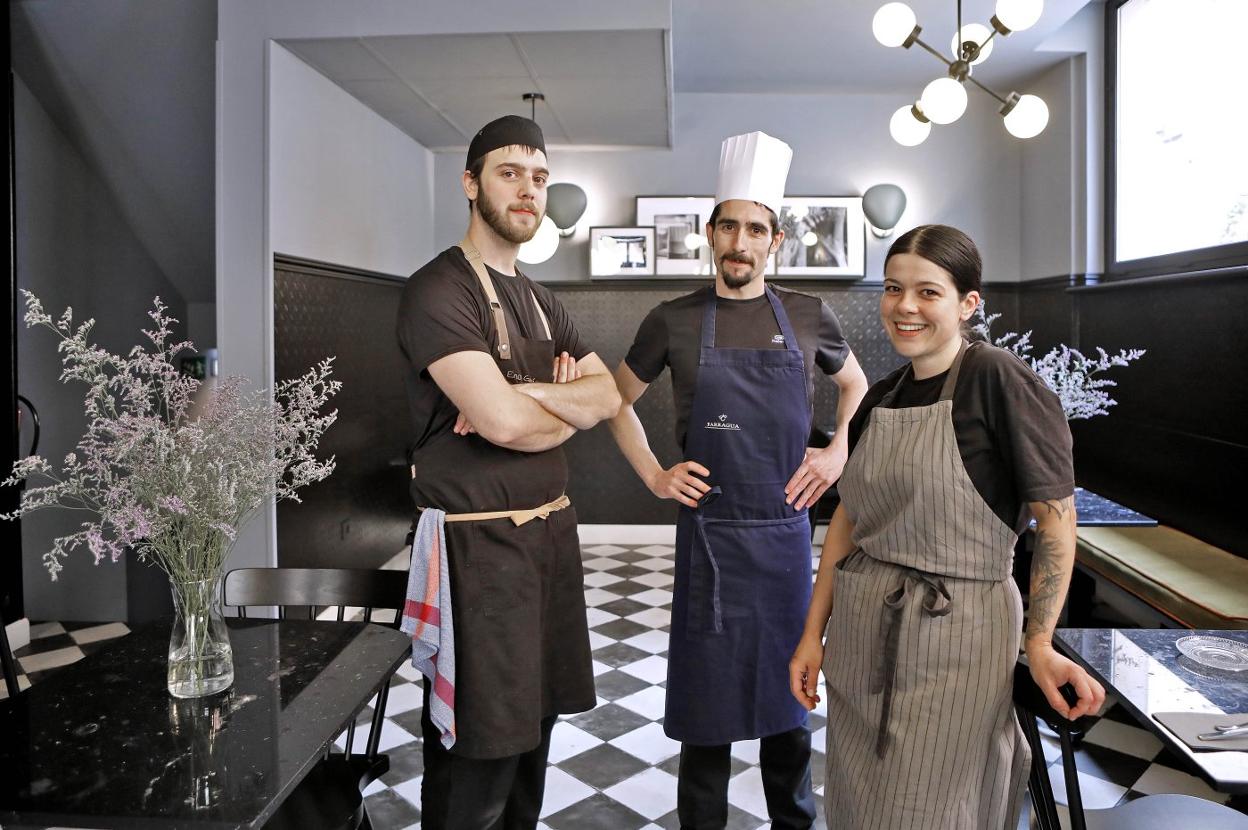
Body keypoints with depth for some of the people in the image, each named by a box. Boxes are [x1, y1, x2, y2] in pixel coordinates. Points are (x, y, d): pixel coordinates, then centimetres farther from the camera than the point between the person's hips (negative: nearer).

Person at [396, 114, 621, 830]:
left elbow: (610, 396, 7)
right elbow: (502, 421, -22)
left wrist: (529, 396, -12)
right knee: (477, 758, 2)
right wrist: (570, 409, -2)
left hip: (551, 529, 8)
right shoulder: (439, 289, -11)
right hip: (478, 540, -8)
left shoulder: (540, 301, 15)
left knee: (534, 726, 17)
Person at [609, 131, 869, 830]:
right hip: (708, 529, -1)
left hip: (787, 528, 2)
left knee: (789, 690, 15)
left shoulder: (809, 318, 2)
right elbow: (618, 401, 11)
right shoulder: (674, 322, -2)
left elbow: (857, 385, 19)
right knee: (707, 693, 7)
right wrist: (653, 475, 0)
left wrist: (838, 453, 5)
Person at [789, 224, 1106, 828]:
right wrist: (813, 634, 10)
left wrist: (1040, 645, -17)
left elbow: (1055, 514, -11)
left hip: (954, 632, -6)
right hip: (861, 631, 6)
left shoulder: (1000, 381, -12)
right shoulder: (880, 398, 8)